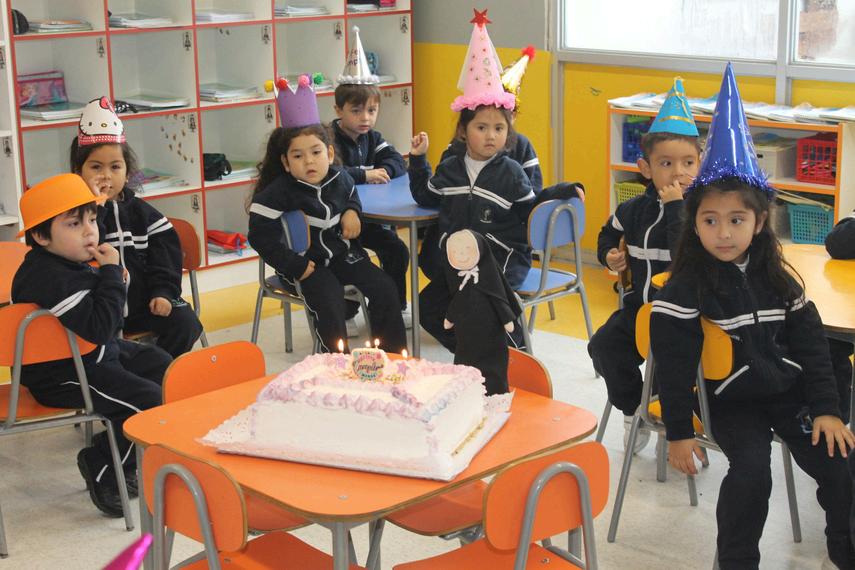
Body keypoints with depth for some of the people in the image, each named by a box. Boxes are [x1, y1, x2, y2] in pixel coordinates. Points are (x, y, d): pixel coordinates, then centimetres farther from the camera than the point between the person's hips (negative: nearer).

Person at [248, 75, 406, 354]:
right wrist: (295, 266, -19)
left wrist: (352, 212, 1)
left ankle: (393, 353, 6)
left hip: (342, 253, 5)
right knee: (329, 302, -27)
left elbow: (352, 195, 25)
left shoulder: (339, 178, 0)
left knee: (384, 287, -7)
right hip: (305, 263, -5)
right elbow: (260, 236, -19)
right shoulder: (279, 192, -17)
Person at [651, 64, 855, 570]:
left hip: (790, 391, 4)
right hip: (732, 401, -4)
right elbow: (674, 362, -14)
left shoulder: (776, 278, -1)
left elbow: (811, 343, 3)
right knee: (751, 473, -26)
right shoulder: (688, 287, -14)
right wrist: (679, 432, -13)